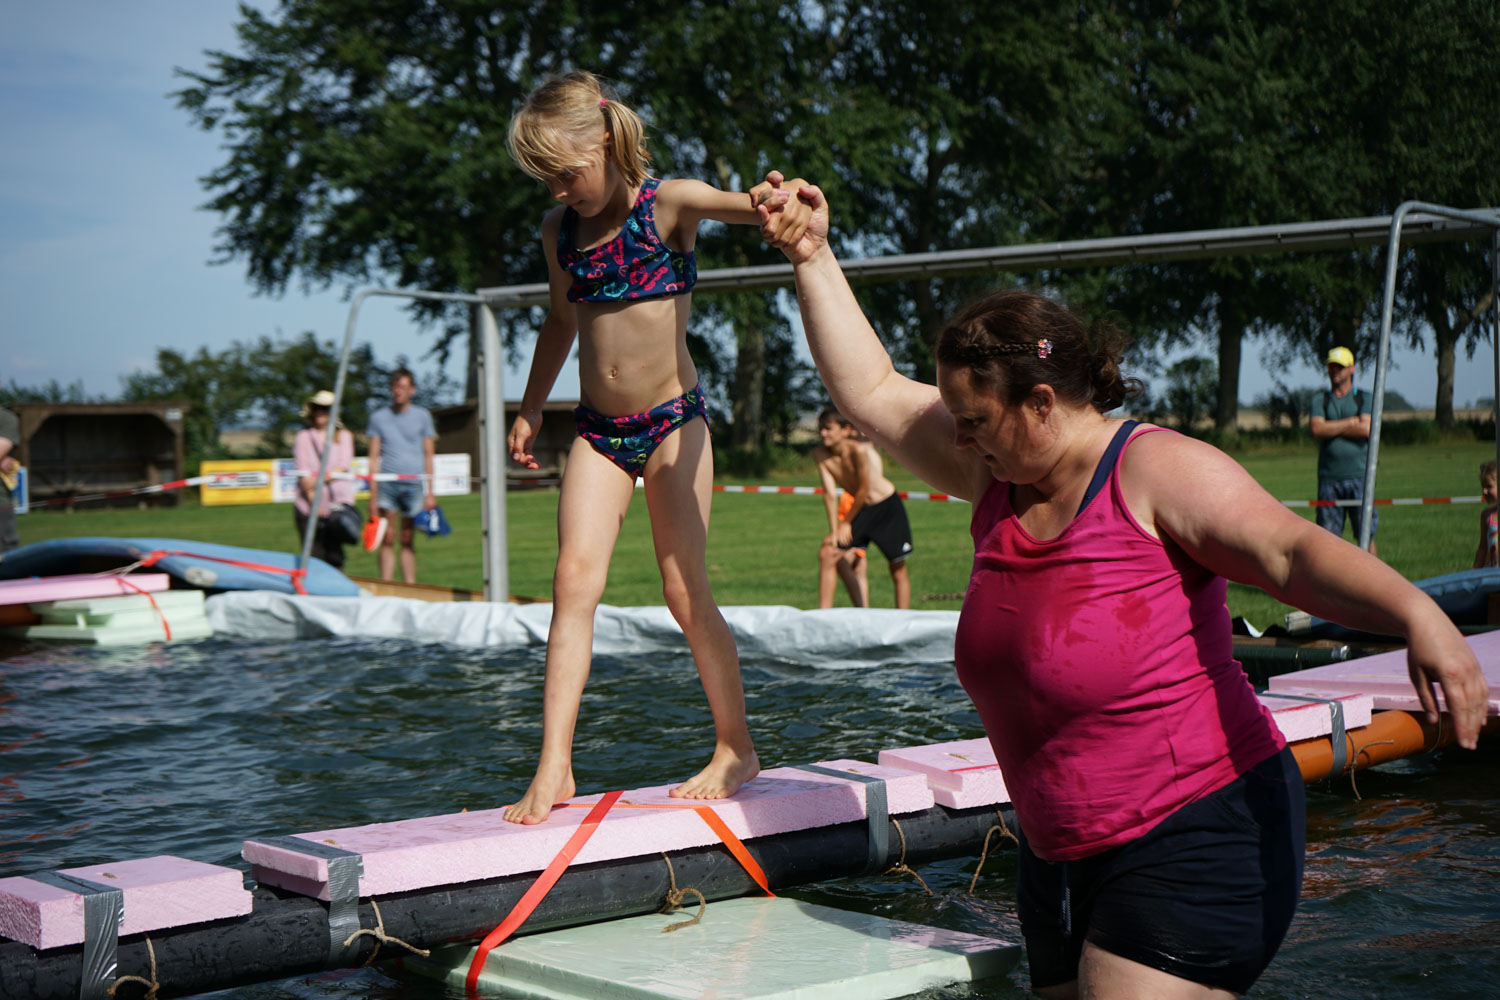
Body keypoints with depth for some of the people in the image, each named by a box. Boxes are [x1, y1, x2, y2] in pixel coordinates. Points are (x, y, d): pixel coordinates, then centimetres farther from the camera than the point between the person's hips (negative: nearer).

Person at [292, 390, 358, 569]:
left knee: (334, 556, -5)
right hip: (308, 505, 0)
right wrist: (312, 501, -11)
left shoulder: (344, 436, 16)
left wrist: (319, 479, -14)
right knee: (314, 556, -6)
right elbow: (303, 473, 2)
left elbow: (344, 466, 1)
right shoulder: (303, 437, 12)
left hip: (338, 502, 0)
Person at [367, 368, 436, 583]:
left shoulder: (422, 416, 11)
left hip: (414, 484, 0)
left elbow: (428, 456, 10)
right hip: (387, 483, 0)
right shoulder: (378, 417, 10)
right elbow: (374, 458, 8)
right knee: (388, 539, -5)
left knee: (408, 541, 3)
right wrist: (373, 495, 1)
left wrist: (430, 492, 4)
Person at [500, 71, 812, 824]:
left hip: (672, 418, -4)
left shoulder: (668, 204, -8)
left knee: (686, 592, -1)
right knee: (575, 578, -9)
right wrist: (530, 408, 24)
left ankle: (736, 750, 15)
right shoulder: (560, 230, 7)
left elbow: (741, 206, -27)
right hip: (598, 426, 4)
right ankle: (554, 768, -9)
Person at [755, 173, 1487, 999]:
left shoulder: (1157, 470, -15)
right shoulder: (999, 474, 6)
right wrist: (812, 257, 15)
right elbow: (872, 393, 15)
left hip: (1199, 840, -8)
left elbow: (1291, 550, -28)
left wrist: (1417, 616, -45)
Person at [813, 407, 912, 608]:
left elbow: (863, 490, -18)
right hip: (861, 509, 5)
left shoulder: (859, 450, -26)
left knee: (898, 569, 0)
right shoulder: (820, 454, -11)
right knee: (827, 555, -7)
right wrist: (834, 530, -16)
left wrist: (846, 523, -9)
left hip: (887, 507, -5)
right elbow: (829, 493, -10)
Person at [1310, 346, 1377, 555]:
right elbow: (1317, 429, -6)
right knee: (1328, 536, 0)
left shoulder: (1364, 398, 9)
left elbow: (1366, 429, -8)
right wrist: (1351, 423, -6)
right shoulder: (1320, 400, 12)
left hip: (1358, 476, -1)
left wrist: (1332, 428, -3)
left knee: (1366, 533, -3)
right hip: (1329, 477, 1)